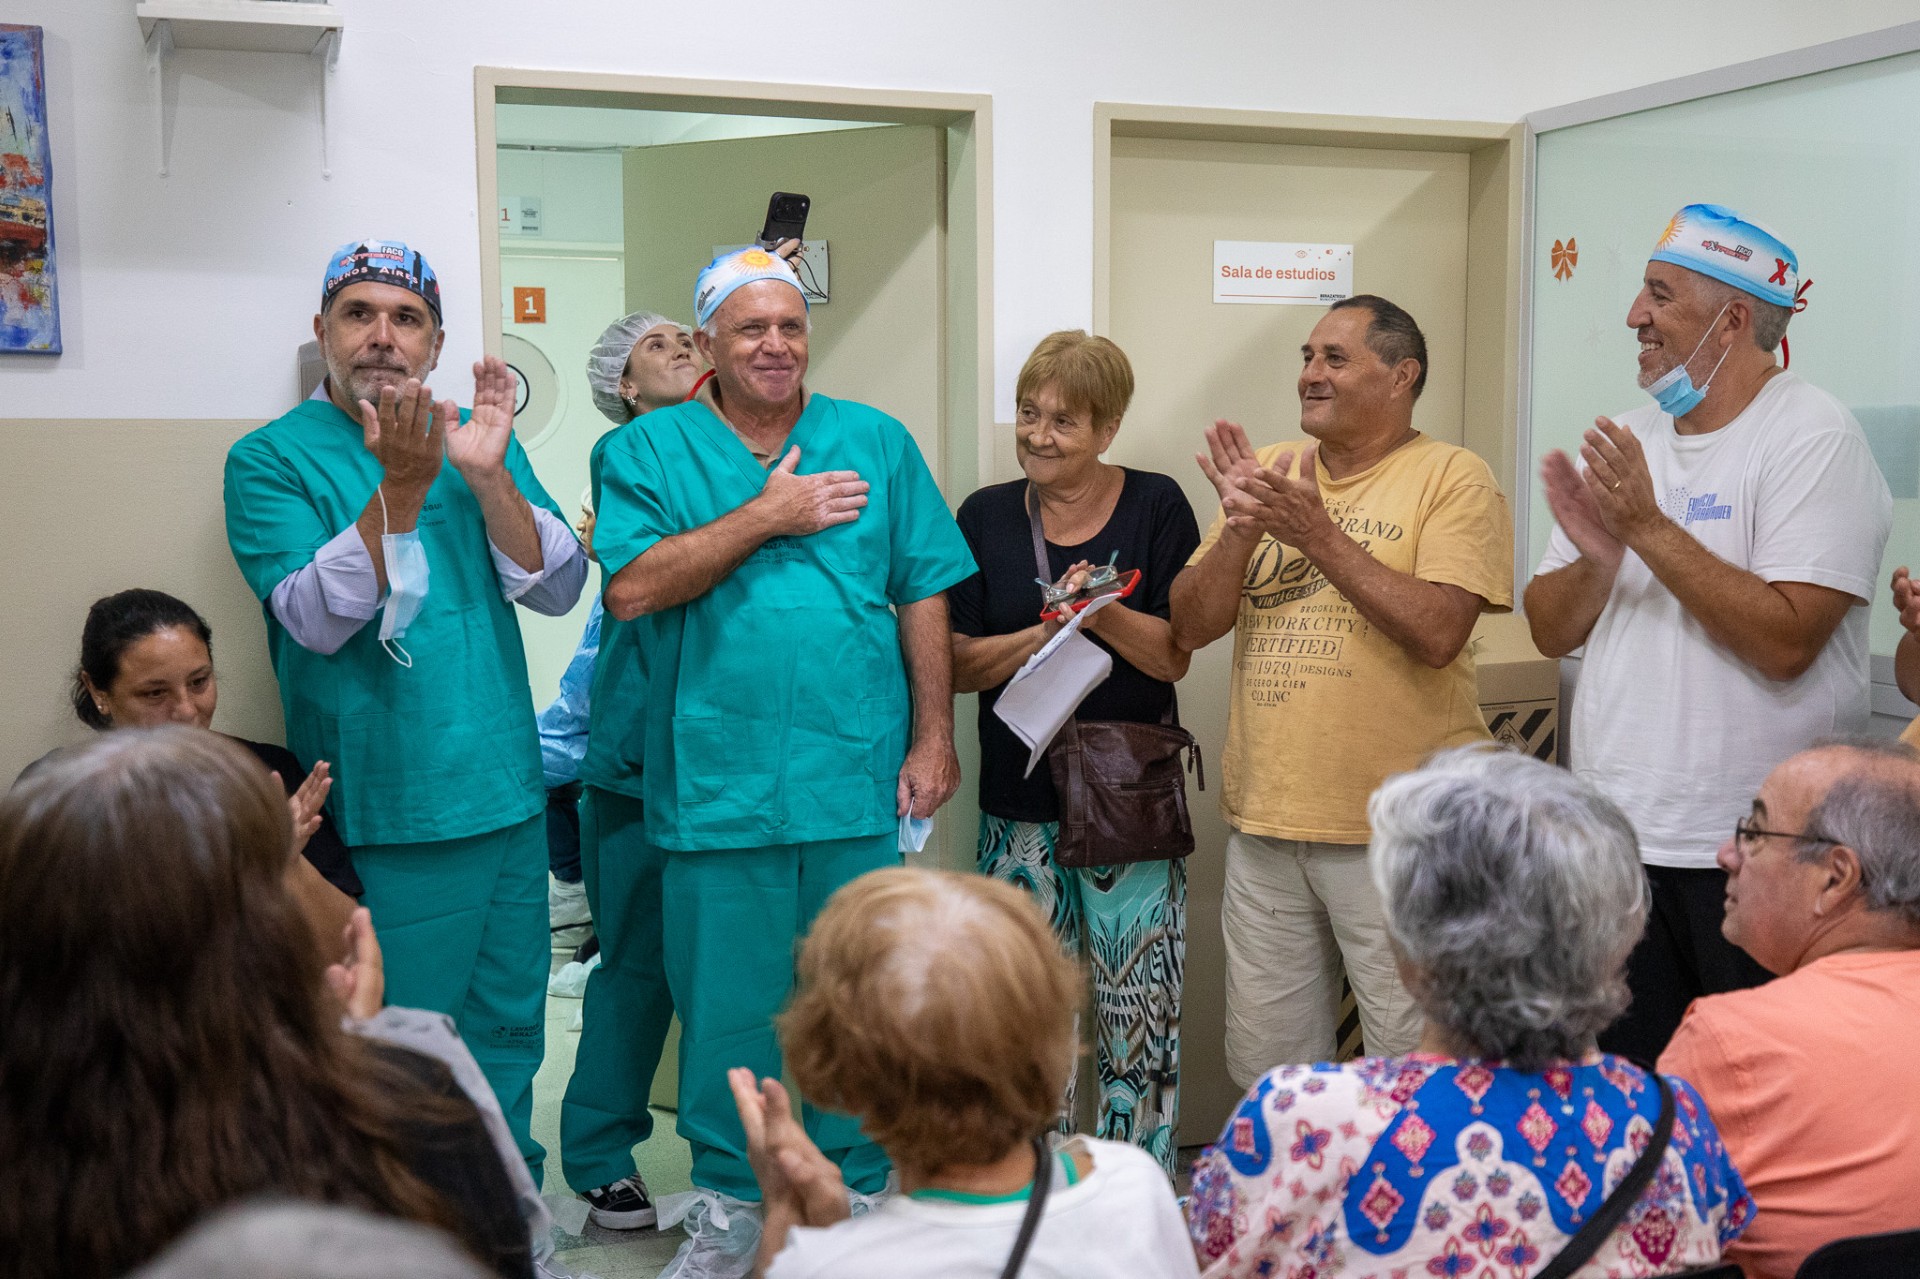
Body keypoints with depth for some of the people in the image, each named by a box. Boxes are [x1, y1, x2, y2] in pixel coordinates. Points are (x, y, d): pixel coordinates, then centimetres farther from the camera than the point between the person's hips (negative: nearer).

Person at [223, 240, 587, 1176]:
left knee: (508, 1027, 15)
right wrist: (401, 485, -25)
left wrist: (488, 475, -15)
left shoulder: (479, 440, 9)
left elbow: (559, 589, 0)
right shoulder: (271, 458, -3)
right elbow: (316, 618, -16)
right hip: (384, 814, -5)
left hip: (507, 793, 5)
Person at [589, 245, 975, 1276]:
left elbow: (922, 598, 7)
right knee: (726, 1001, 8)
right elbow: (633, 586, -11)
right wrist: (767, 514, -11)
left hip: (856, 775, 1)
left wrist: (933, 739, 2)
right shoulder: (650, 449, 3)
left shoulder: (875, 443, 8)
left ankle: (859, 1191, 27)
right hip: (717, 783, -1)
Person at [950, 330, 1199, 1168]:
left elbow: (1174, 654, -2)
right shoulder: (986, 516, 7)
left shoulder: (1155, 507, 2)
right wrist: (1048, 631, -13)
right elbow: (957, 665, 3)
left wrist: (1103, 613, -19)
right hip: (1021, 807, 2)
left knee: (1141, 1018, -1)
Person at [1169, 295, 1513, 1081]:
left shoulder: (1453, 478, -4)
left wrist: (1319, 533, -19)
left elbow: (1437, 633, -18)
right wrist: (1241, 530, -10)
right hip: (1264, 820, 5)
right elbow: (1190, 627, 6)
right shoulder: (1267, 471, 12)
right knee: (1266, 1078, 15)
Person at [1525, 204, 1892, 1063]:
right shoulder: (1632, 442, 11)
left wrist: (1648, 527, -19)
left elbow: (1784, 642, -22)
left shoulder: (1811, 436, -10)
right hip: (1616, 833, 6)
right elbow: (1550, 632, 9)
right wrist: (1597, 557, -11)